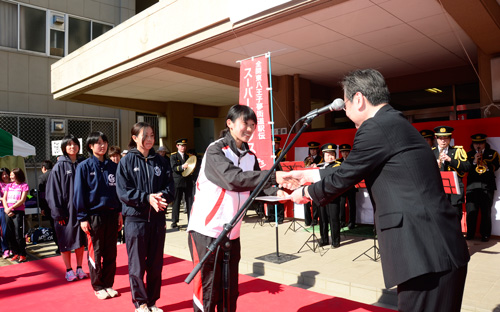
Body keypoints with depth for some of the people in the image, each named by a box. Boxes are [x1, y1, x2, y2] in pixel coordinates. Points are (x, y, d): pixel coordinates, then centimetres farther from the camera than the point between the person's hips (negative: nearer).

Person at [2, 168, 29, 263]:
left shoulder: (24, 186, -1)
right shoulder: (8, 186, 15)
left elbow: (22, 200, -8)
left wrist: (11, 208, -12)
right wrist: (6, 209, -7)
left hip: (18, 212, -5)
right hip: (8, 212, 6)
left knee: (19, 235, -5)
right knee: (10, 235, 8)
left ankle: (22, 255, 5)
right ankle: (15, 253, 21)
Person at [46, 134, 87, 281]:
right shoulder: (59, 166, -4)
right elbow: (53, 191, -6)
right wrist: (57, 212, -11)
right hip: (65, 210, -3)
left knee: (81, 239, 10)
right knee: (66, 241, 6)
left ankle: (79, 268, 23)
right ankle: (69, 270, 19)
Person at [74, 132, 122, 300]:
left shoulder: (113, 166, 9)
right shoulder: (84, 166, -2)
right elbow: (79, 193, -3)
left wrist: (120, 213, 8)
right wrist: (82, 217, -8)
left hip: (112, 215, 4)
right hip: (94, 215, -3)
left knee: (111, 253, 9)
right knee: (95, 253, 6)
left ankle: (108, 284, 23)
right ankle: (98, 287, 20)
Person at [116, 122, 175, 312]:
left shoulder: (161, 161, 6)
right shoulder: (126, 162, -2)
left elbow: (170, 187, 3)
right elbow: (123, 192, -8)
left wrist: (162, 196, -19)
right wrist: (147, 198, -20)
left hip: (157, 218, 3)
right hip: (135, 219, -3)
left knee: (156, 264, 12)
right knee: (137, 265, 7)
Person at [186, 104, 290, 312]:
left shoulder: (249, 156, 8)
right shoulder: (215, 150, -13)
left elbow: (256, 187, 5)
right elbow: (234, 179, -28)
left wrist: (277, 192, -14)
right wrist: (273, 176, -32)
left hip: (232, 233, 6)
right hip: (206, 232, -6)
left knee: (230, 291, 13)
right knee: (207, 292, 2)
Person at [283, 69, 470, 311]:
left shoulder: (376, 127, -14)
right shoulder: (394, 122, 16)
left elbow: (343, 178, -7)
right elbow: (351, 170, 21)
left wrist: (306, 192, 11)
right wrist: (309, 174, 27)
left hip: (425, 251, -9)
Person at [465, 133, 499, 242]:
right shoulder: (469, 155, 16)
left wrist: (486, 166, -21)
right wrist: (474, 162, -11)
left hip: (487, 186, -1)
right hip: (472, 186, 1)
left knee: (486, 211, -1)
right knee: (471, 211, -1)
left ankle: (485, 234, 9)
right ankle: (470, 233, 10)